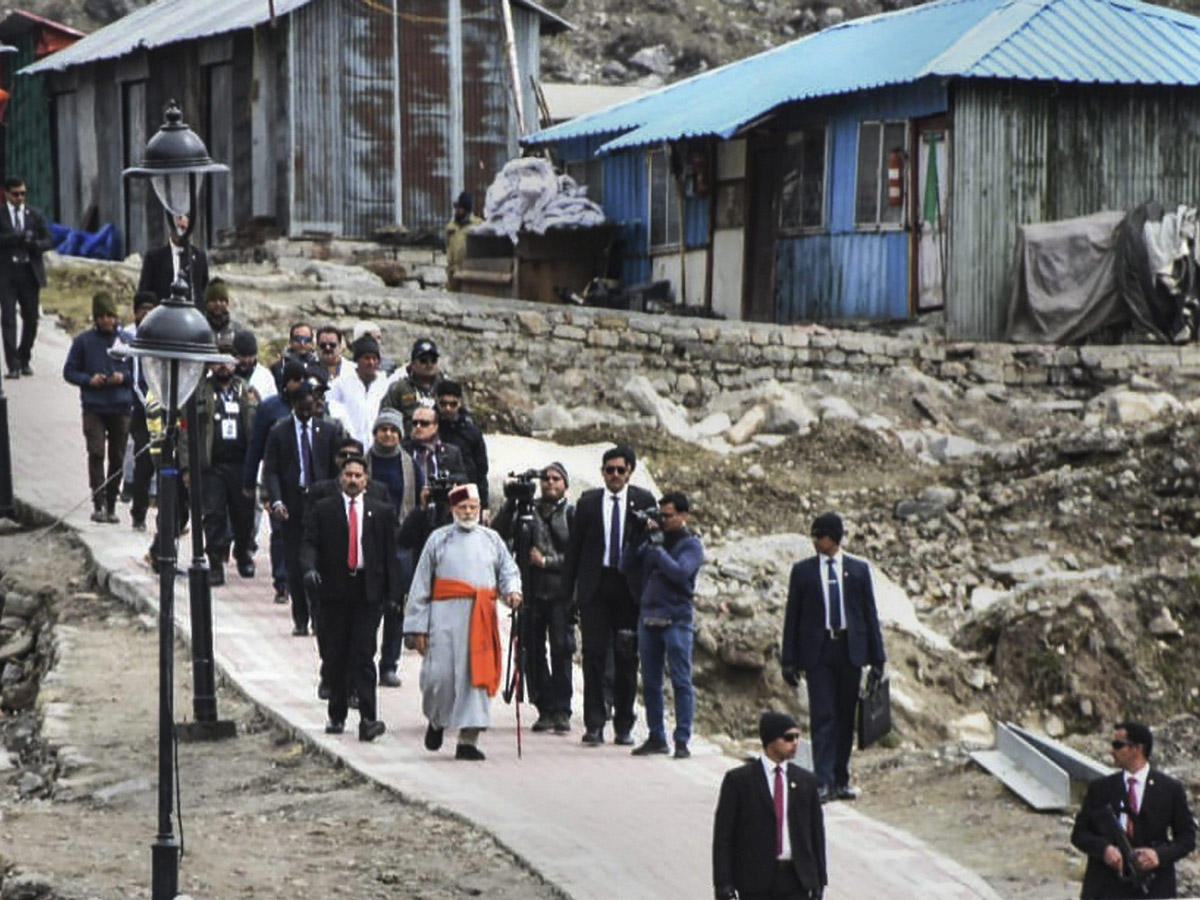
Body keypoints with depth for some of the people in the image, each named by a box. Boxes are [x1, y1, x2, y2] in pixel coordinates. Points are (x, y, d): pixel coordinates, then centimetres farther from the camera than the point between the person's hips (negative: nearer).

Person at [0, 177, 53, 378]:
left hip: (29, 271, 3)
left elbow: (49, 241, 8)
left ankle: (24, 359, 24)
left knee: (31, 317, 7)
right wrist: (19, 236, -23)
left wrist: (33, 243, -13)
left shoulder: (35, 216, 10)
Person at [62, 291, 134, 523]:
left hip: (121, 408, 1)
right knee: (96, 453, -13)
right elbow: (69, 371, 6)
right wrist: (88, 380, -11)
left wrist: (124, 377, -10)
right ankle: (98, 504, -14)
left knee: (117, 457, 5)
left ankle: (111, 506, 15)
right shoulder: (84, 341, 2)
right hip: (93, 408, -1)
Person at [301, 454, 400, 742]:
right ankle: (337, 715, 16)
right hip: (333, 591, 1)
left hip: (367, 591, -1)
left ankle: (368, 718, -12)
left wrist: (392, 593, 3)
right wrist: (309, 567, -20)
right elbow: (310, 543, 1)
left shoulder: (381, 512, 9)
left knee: (363, 654, -8)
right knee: (335, 656, 6)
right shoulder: (322, 510, 8)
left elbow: (389, 554, 9)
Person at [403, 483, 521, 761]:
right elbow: (421, 585, 7)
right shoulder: (438, 540, 8)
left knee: (477, 676, -4)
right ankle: (436, 720, 23)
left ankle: (468, 740, -1)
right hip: (445, 616, -2)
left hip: (481, 619, 2)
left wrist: (512, 590, -7)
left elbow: (508, 571, 17)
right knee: (440, 674, -7)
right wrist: (418, 627, 1)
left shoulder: (491, 539, 14)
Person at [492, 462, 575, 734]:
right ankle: (545, 709, 9)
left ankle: (562, 711, -2)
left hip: (560, 591, -3)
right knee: (532, 651, 2)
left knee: (561, 650, -7)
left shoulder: (572, 513, 4)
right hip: (531, 590, 3)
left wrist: (546, 561, -8)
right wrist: (511, 504, -5)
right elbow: (499, 533, 4)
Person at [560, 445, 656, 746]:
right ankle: (594, 724, 2)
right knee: (594, 656, -1)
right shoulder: (588, 502, 6)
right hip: (595, 587, 0)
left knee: (627, 659, 4)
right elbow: (574, 548, 8)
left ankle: (624, 726, 12)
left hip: (629, 588, 0)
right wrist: (567, 591, 3)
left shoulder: (643, 501, 3)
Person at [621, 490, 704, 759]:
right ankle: (656, 737, 16)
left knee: (681, 682, -5)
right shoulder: (653, 539, 13)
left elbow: (679, 572, -17)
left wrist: (657, 546, -14)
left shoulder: (691, 545, 0)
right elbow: (627, 567, 9)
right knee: (650, 683, 8)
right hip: (648, 617, 5)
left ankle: (682, 741, -5)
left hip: (677, 619, -5)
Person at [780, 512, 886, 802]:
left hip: (850, 649, 1)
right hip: (817, 650, -1)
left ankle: (841, 780, 14)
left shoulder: (859, 569, 6)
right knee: (823, 716, -8)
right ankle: (823, 781, -12)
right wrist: (789, 659, 1)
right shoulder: (802, 570, 4)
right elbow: (792, 616, 6)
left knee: (845, 717, 6)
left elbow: (870, 613, 7)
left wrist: (877, 658, 3)